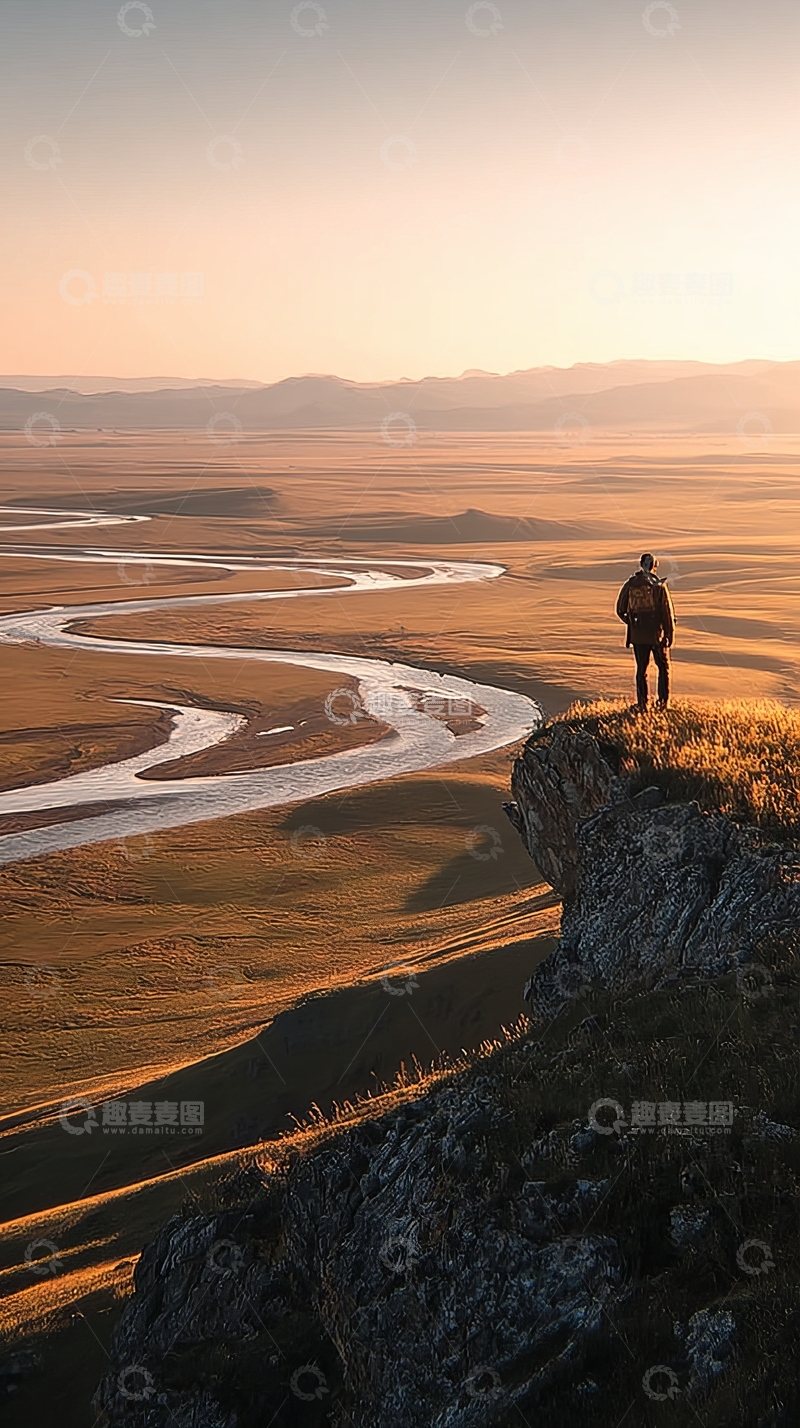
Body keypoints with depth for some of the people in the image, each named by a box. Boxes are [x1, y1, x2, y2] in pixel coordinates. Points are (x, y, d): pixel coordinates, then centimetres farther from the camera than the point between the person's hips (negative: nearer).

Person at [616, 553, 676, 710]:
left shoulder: (630, 585, -3)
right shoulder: (659, 586, -11)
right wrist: (670, 636, -1)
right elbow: (667, 612, -9)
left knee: (641, 670, 11)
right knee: (663, 668, 14)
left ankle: (642, 705, 11)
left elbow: (620, 610, 5)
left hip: (637, 634, 2)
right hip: (657, 634, -2)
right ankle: (663, 703, 10)